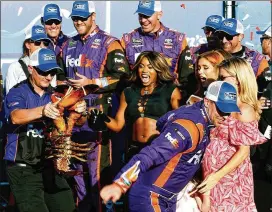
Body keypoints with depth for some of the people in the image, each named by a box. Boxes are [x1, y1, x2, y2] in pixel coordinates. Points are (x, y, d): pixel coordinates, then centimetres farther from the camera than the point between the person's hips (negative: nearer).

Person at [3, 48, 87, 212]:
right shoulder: (18, 92, -6)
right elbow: (16, 117, -27)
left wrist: (79, 112, -25)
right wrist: (42, 111, -45)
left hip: (49, 166, 5)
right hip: (23, 168, -5)